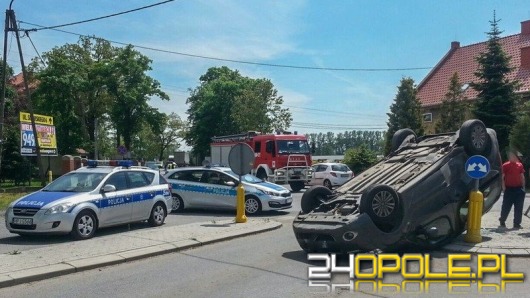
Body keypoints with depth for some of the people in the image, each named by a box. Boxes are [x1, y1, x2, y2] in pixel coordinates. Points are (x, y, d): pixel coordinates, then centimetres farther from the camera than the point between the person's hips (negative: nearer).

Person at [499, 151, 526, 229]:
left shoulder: (520, 165, 9)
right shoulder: (505, 165, -4)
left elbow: (522, 176, 15)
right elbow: (502, 177, -4)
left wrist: (523, 186, 10)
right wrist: (503, 186, -10)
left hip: (519, 188, 4)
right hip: (509, 189, -4)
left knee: (518, 208, 3)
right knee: (506, 207, 3)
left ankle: (517, 224, 10)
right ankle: (502, 221, 22)